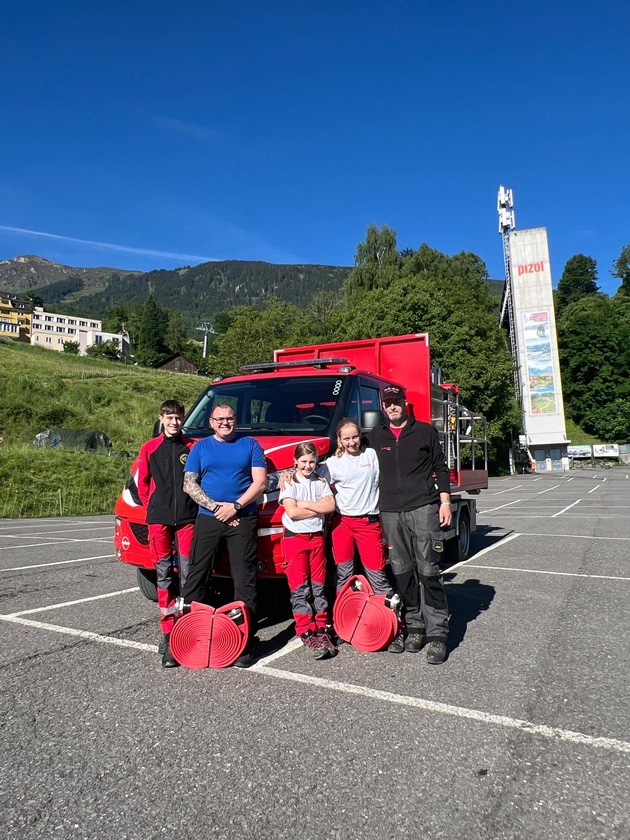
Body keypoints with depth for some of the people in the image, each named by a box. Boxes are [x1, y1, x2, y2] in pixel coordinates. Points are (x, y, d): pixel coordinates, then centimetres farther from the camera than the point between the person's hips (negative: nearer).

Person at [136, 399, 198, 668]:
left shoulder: (193, 447, 4)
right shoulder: (149, 448, 7)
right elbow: (142, 483, 11)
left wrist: (196, 505, 0)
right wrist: (151, 507, 6)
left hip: (187, 518, 0)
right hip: (159, 519, 1)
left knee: (188, 574, 2)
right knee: (163, 574, 4)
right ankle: (168, 631, 10)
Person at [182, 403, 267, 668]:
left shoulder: (250, 445, 9)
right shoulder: (200, 447, 13)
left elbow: (260, 482, 2)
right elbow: (189, 484, 5)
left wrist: (235, 506, -10)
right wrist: (215, 507, -8)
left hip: (243, 519, -1)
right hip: (207, 518, 2)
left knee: (244, 579, -1)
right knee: (196, 575, 2)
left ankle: (246, 639, 3)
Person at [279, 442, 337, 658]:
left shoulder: (320, 482, 10)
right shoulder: (289, 482, -1)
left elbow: (331, 506, -4)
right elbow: (292, 512, -13)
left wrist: (303, 503, -11)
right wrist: (318, 508, -8)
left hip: (316, 536, 3)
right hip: (295, 537, -3)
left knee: (318, 586, 5)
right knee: (300, 587, -2)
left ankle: (321, 629, 11)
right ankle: (306, 633, 2)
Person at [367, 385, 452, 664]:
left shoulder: (425, 431, 8)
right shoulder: (375, 437, 14)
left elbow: (440, 468, 8)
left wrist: (445, 501, 0)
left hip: (423, 508, -3)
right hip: (390, 512, 3)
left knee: (428, 570, -5)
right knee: (402, 572, 5)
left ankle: (437, 633, 0)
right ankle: (414, 626, 16)